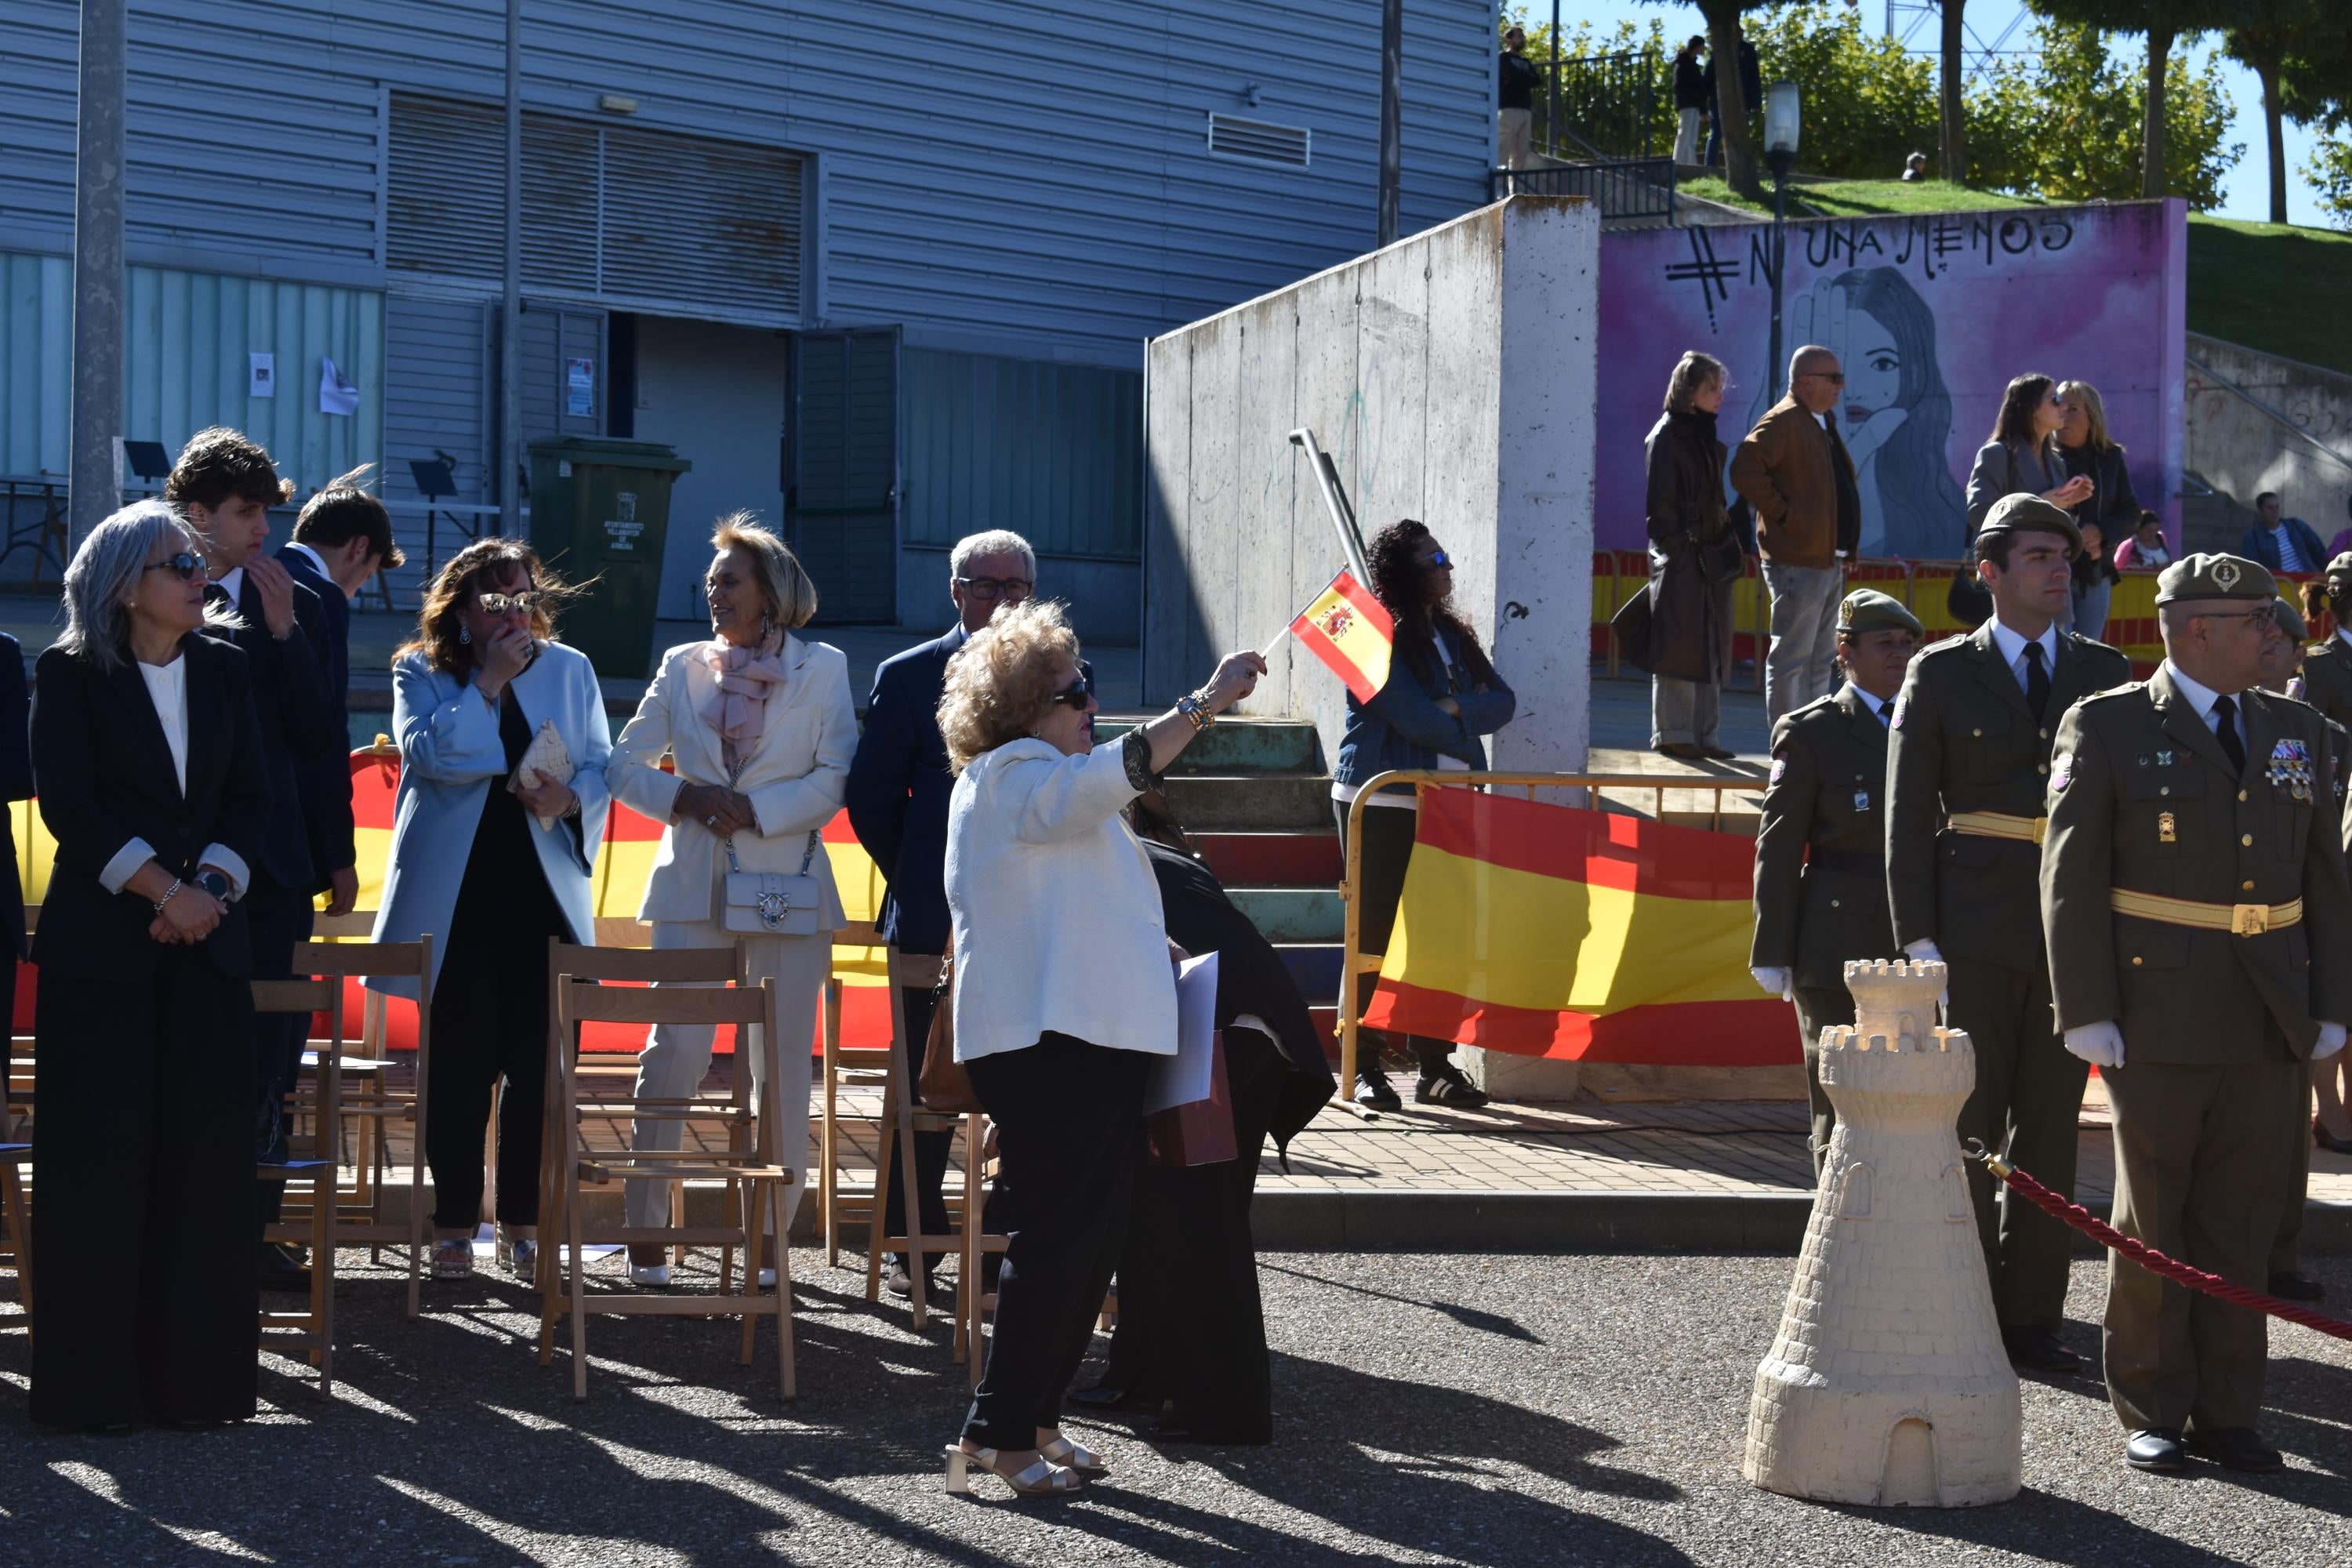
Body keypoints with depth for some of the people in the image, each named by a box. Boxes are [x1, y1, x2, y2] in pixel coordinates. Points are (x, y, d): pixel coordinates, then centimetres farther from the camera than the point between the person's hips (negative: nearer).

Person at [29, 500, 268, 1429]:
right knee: (98, 1161, -4)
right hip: (101, 947, -4)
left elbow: (250, 795, 7)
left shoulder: (223, 669, 10)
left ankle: (194, 1375, 6)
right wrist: (165, 891, -15)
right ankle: (91, 1380, 2)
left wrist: (211, 887, -9)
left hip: (207, 940, 4)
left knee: (206, 1160, 0)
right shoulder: (72, 675, -2)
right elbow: (68, 804, -10)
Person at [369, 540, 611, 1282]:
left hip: (543, 892, 2)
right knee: (461, 1063, 0)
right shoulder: (420, 672, 4)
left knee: (539, 1062, -1)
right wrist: (488, 680, -12)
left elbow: (602, 768, 11)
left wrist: (570, 797, -10)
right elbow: (431, 753, -13)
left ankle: (523, 1222, 9)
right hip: (455, 897, -2)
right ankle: (454, 1224, 9)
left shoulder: (569, 671, 11)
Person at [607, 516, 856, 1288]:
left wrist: (756, 810, -14)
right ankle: (647, 1234, 0)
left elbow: (836, 777, -3)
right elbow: (625, 765, 12)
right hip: (694, 884, 1)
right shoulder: (684, 667, 12)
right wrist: (684, 798, -7)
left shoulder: (823, 668, 5)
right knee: (672, 1055, -7)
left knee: (782, 1071, 1)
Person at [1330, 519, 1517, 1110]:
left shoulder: (1452, 635, 14)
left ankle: (1436, 1065, 9)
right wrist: (1470, 733, -2)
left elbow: (1503, 701, 6)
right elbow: (1414, 718, -17)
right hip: (1381, 806, -6)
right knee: (1375, 934, -2)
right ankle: (1365, 1067, 3)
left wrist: (1456, 709, -12)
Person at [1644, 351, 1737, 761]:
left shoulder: (1705, 436, 16)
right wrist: (1679, 546, -19)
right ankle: (1672, 734, 1)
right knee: (1679, 647, -5)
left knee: (1711, 649, 9)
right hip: (1680, 557, -9)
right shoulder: (1666, 436, -9)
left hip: (1710, 555, 9)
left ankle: (1703, 736, 13)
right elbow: (1661, 499, -14)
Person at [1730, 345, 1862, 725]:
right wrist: (1782, 512, -20)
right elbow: (1745, 471, -26)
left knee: (1820, 660, 15)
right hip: (1797, 561, -10)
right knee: (1791, 659, -6)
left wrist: (1847, 551, 17)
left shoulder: (1824, 420, 17)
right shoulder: (1783, 422, -13)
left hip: (1829, 561, 10)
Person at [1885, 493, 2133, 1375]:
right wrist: (1917, 938, -7)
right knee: (1965, 1126, -1)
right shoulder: (1942, 675, 3)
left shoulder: (2105, 674, 10)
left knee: (2050, 1126, 5)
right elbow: (1908, 815, 1)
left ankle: (2032, 1314, 11)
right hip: (1972, 931, -2)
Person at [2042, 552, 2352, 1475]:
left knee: (2241, 1223, 6)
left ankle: (2227, 1414, 13)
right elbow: (2071, 877, -5)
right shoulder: (2107, 730, -2)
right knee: (2152, 1221, 4)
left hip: (2268, 1025, 4)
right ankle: (2151, 1415, 12)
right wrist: (2086, 1013, -11)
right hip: (2158, 1022, -4)